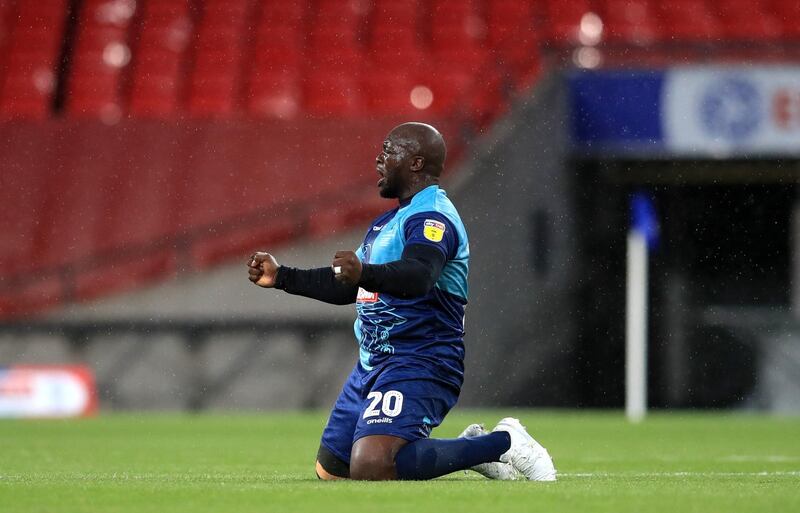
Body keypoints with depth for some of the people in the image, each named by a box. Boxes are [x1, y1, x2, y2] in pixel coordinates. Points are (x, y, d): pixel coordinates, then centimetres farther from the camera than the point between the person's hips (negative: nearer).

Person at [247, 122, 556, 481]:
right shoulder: (387, 222, 19)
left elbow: (419, 275, -35)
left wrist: (365, 273, -53)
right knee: (330, 469, 14)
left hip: (420, 365, -11)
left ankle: (503, 442, -11)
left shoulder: (433, 217, -14)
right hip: (372, 366, 11)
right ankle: (470, 446, 20)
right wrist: (282, 277, 26)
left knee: (371, 469, -29)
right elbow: (347, 286, 29)